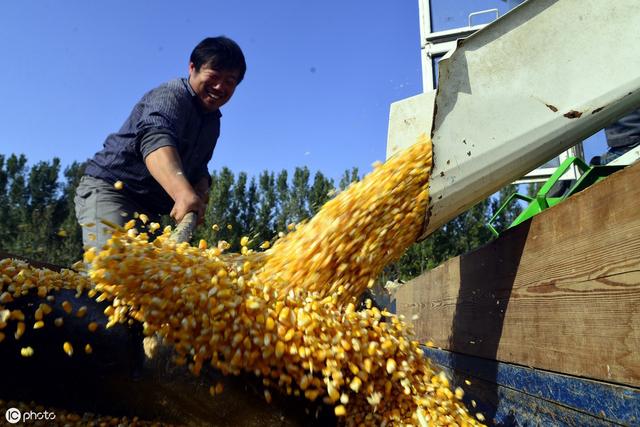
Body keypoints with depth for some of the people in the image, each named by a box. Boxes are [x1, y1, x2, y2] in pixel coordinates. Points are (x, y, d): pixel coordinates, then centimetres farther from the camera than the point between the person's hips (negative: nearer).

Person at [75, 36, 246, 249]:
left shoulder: (213, 121, 12)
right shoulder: (171, 95, -15)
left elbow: (197, 166, 20)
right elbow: (155, 139, -37)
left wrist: (201, 189, -6)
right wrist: (184, 193, -56)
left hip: (149, 207, 8)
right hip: (109, 189, -8)